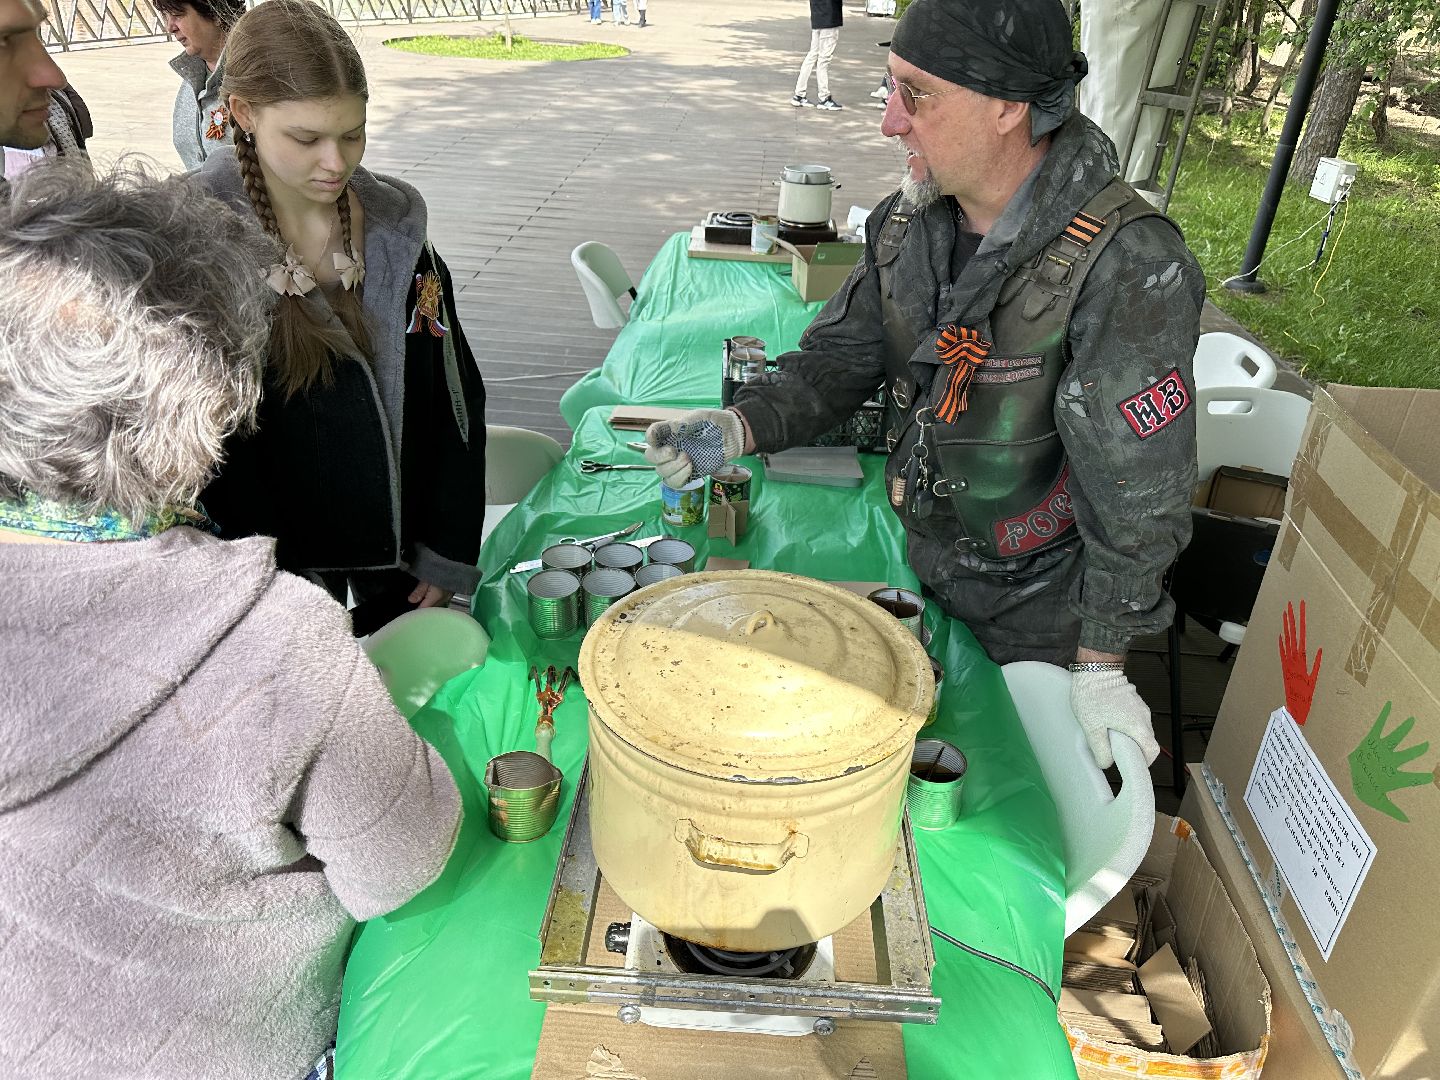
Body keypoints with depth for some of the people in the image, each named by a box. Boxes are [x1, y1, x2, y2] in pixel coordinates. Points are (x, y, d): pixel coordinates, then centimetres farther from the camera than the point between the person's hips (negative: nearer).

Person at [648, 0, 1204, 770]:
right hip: (924, 555, 5)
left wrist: (1101, 662, -19)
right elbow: (838, 358, -1)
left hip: (1043, 597, -5)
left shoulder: (1128, 268, -30)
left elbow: (1136, 492, -25)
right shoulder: (907, 224, -9)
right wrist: (737, 428, -19)